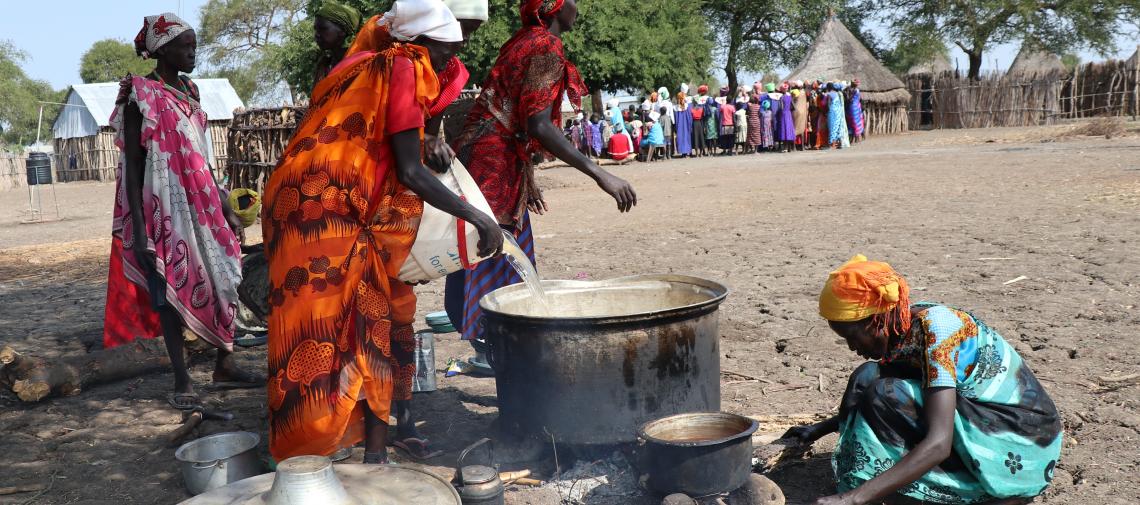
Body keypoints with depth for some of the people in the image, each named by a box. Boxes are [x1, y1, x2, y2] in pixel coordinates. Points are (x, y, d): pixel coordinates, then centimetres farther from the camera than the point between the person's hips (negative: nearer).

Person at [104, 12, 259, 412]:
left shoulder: (190, 91, 12)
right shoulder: (140, 95, -8)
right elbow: (132, 165, -10)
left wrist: (226, 208, 16)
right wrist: (139, 230, -16)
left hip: (202, 203, 7)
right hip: (164, 206, -7)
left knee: (222, 280, 8)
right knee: (170, 289, 0)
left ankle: (225, 364, 21)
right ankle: (182, 382, 8)